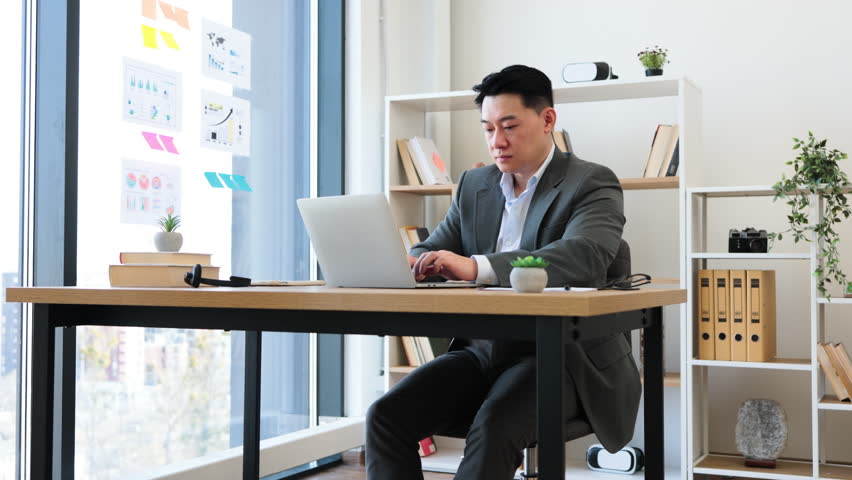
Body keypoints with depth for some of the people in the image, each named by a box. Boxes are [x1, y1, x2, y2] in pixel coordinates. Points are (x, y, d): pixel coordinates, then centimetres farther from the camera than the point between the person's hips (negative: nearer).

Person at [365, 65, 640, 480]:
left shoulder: (592, 184, -6)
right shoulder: (473, 185, 13)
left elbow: (584, 256, -25)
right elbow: (433, 251, 13)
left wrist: (476, 267, -38)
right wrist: (410, 263, -14)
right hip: (482, 351, 6)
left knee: (493, 428, -34)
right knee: (385, 416, -16)